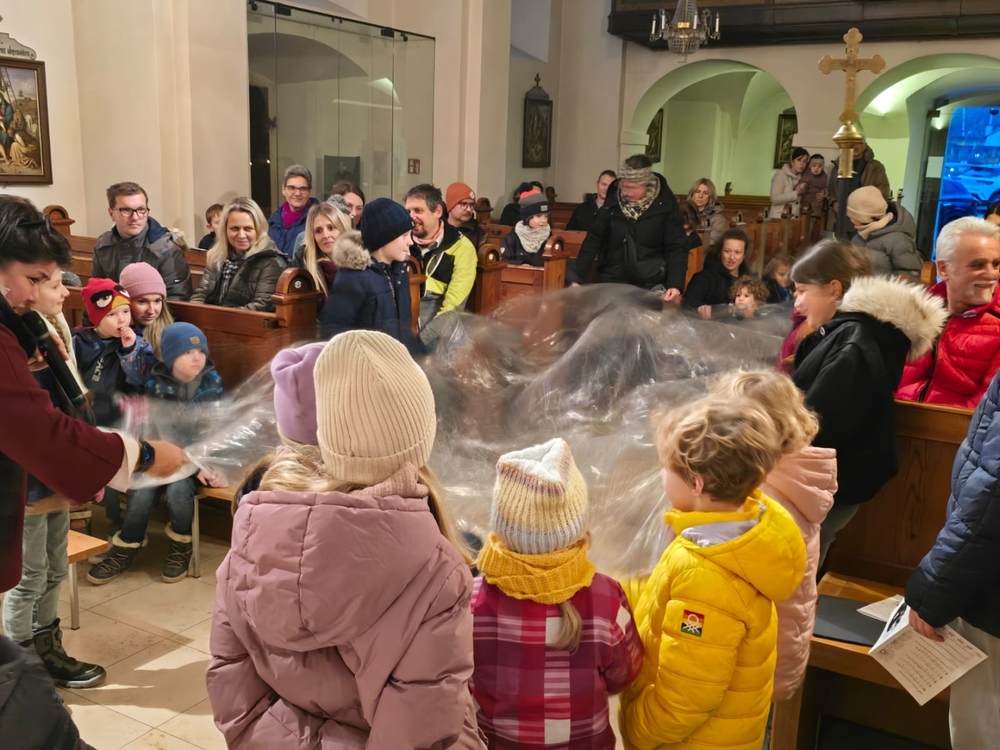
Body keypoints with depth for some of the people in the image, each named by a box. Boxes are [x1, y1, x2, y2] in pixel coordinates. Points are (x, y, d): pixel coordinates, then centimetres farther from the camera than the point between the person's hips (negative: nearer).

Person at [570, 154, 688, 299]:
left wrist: (675, 284, -19)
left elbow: (676, 247, -6)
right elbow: (594, 239, 2)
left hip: (651, 286, -2)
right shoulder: (613, 199, -2)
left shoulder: (665, 203, -8)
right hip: (612, 282, 2)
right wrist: (576, 277, -6)